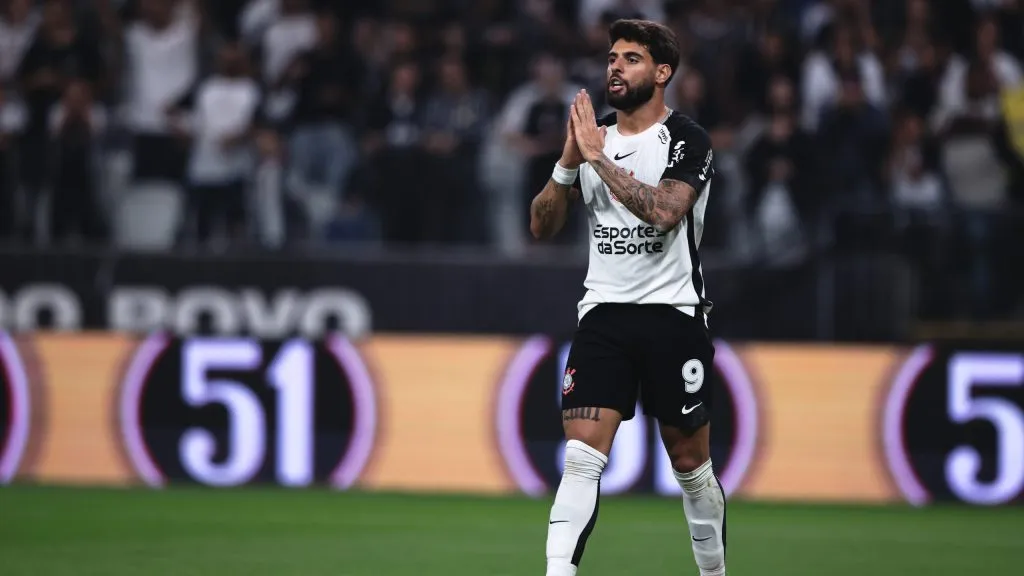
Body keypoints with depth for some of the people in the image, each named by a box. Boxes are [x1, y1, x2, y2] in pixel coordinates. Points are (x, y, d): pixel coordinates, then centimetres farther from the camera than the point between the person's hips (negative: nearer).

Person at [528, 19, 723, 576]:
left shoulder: (687, 141, -6)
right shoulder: (592, 136, 10)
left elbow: (664, 210, -24)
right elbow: (541, 225, 8)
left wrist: (598, 158, -22)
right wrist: (568, 164, -8)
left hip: (673, 314, -3)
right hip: (604, 311, 3)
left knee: (690, 461, 7)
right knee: (581, 456, -12)